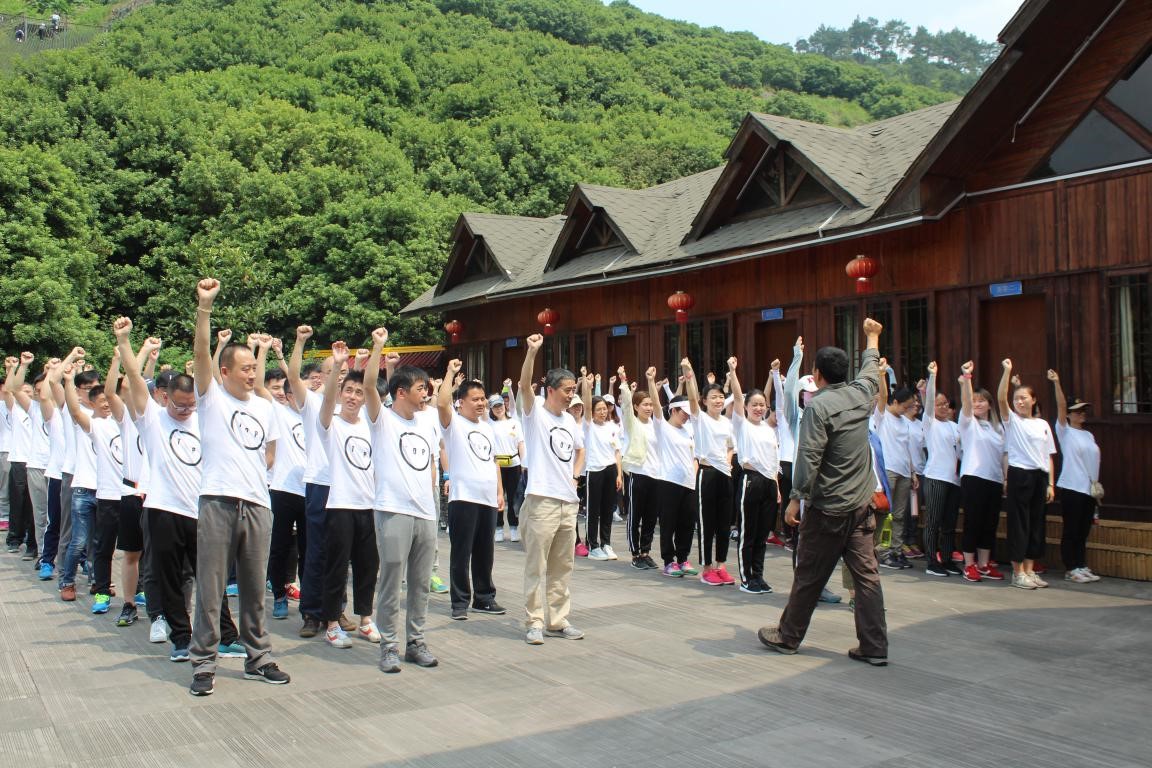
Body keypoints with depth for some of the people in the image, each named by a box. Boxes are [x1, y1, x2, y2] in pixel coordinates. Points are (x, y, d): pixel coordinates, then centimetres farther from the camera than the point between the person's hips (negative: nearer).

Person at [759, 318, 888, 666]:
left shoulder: (819, 406, -14)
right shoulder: (860, 394, 4)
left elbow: (808, 458, -19)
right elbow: (871, 369, 27)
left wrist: (796, 498, -11)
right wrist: (872, 338, 44)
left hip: (827, 507, -6)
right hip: (861, 504, 6)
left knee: (809, 576, 5)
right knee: (867, 574, 6)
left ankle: (787, 637, 19)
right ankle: (874, 646, 6)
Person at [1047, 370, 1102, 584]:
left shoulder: (1088, 435, 16)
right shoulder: (1065, 432, -1)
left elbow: (1092, 461, 18)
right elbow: (1061, 406, -14)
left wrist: (1097, 485, 15)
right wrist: (1056, 383, -25)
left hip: (1089, 489, 6)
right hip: (1071, 488, -6)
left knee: (1083, 530, 9)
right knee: (1071, 530, -3)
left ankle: (1082, 567, 16)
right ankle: (1070, 569, 2)